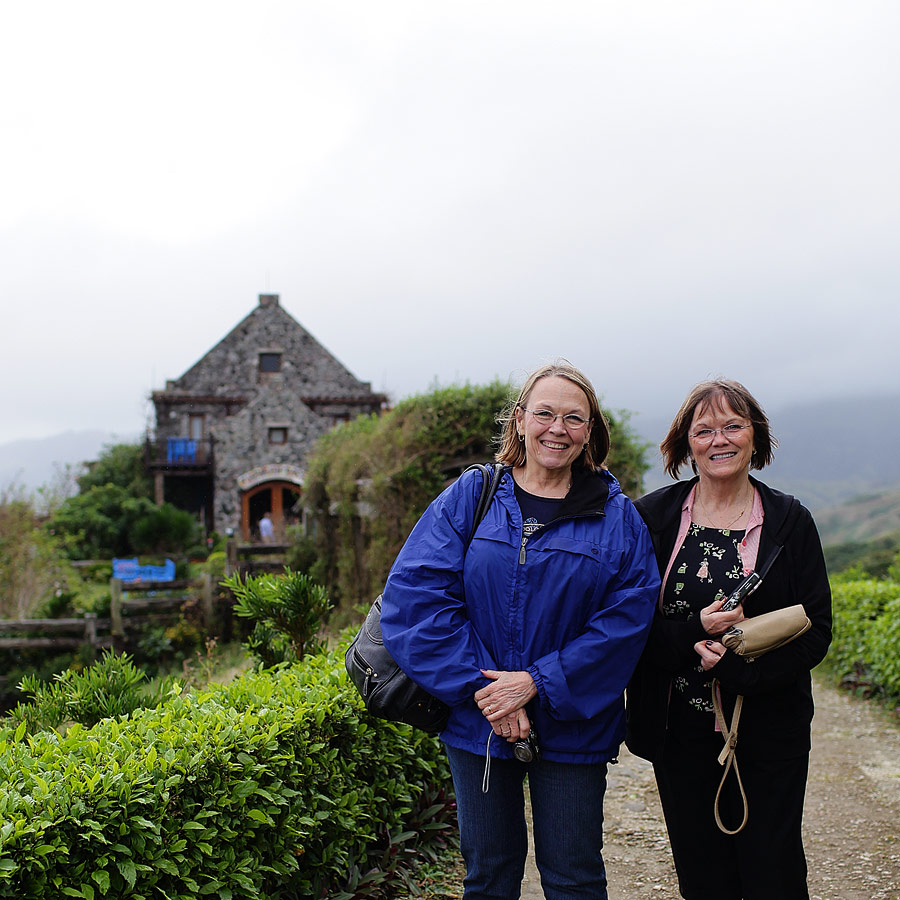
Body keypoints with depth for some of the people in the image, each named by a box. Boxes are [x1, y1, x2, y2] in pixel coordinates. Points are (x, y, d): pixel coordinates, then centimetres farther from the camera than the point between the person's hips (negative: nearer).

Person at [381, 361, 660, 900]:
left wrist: (539, 683, -18)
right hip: (476, 723, 1)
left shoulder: (617, 517, -1)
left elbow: (628, 617, -9)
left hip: (573, 728, 0)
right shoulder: (471, 496, -1)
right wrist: (479, 688, -16)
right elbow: (416, 593, -8)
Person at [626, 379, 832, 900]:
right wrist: (692, 636, -19)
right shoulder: (653, 519, 0)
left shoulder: (790, 522, -1)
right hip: (680, 732, 1)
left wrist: (734, 669, -17)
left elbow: (815, 632, -4)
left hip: (768, 733, -1)